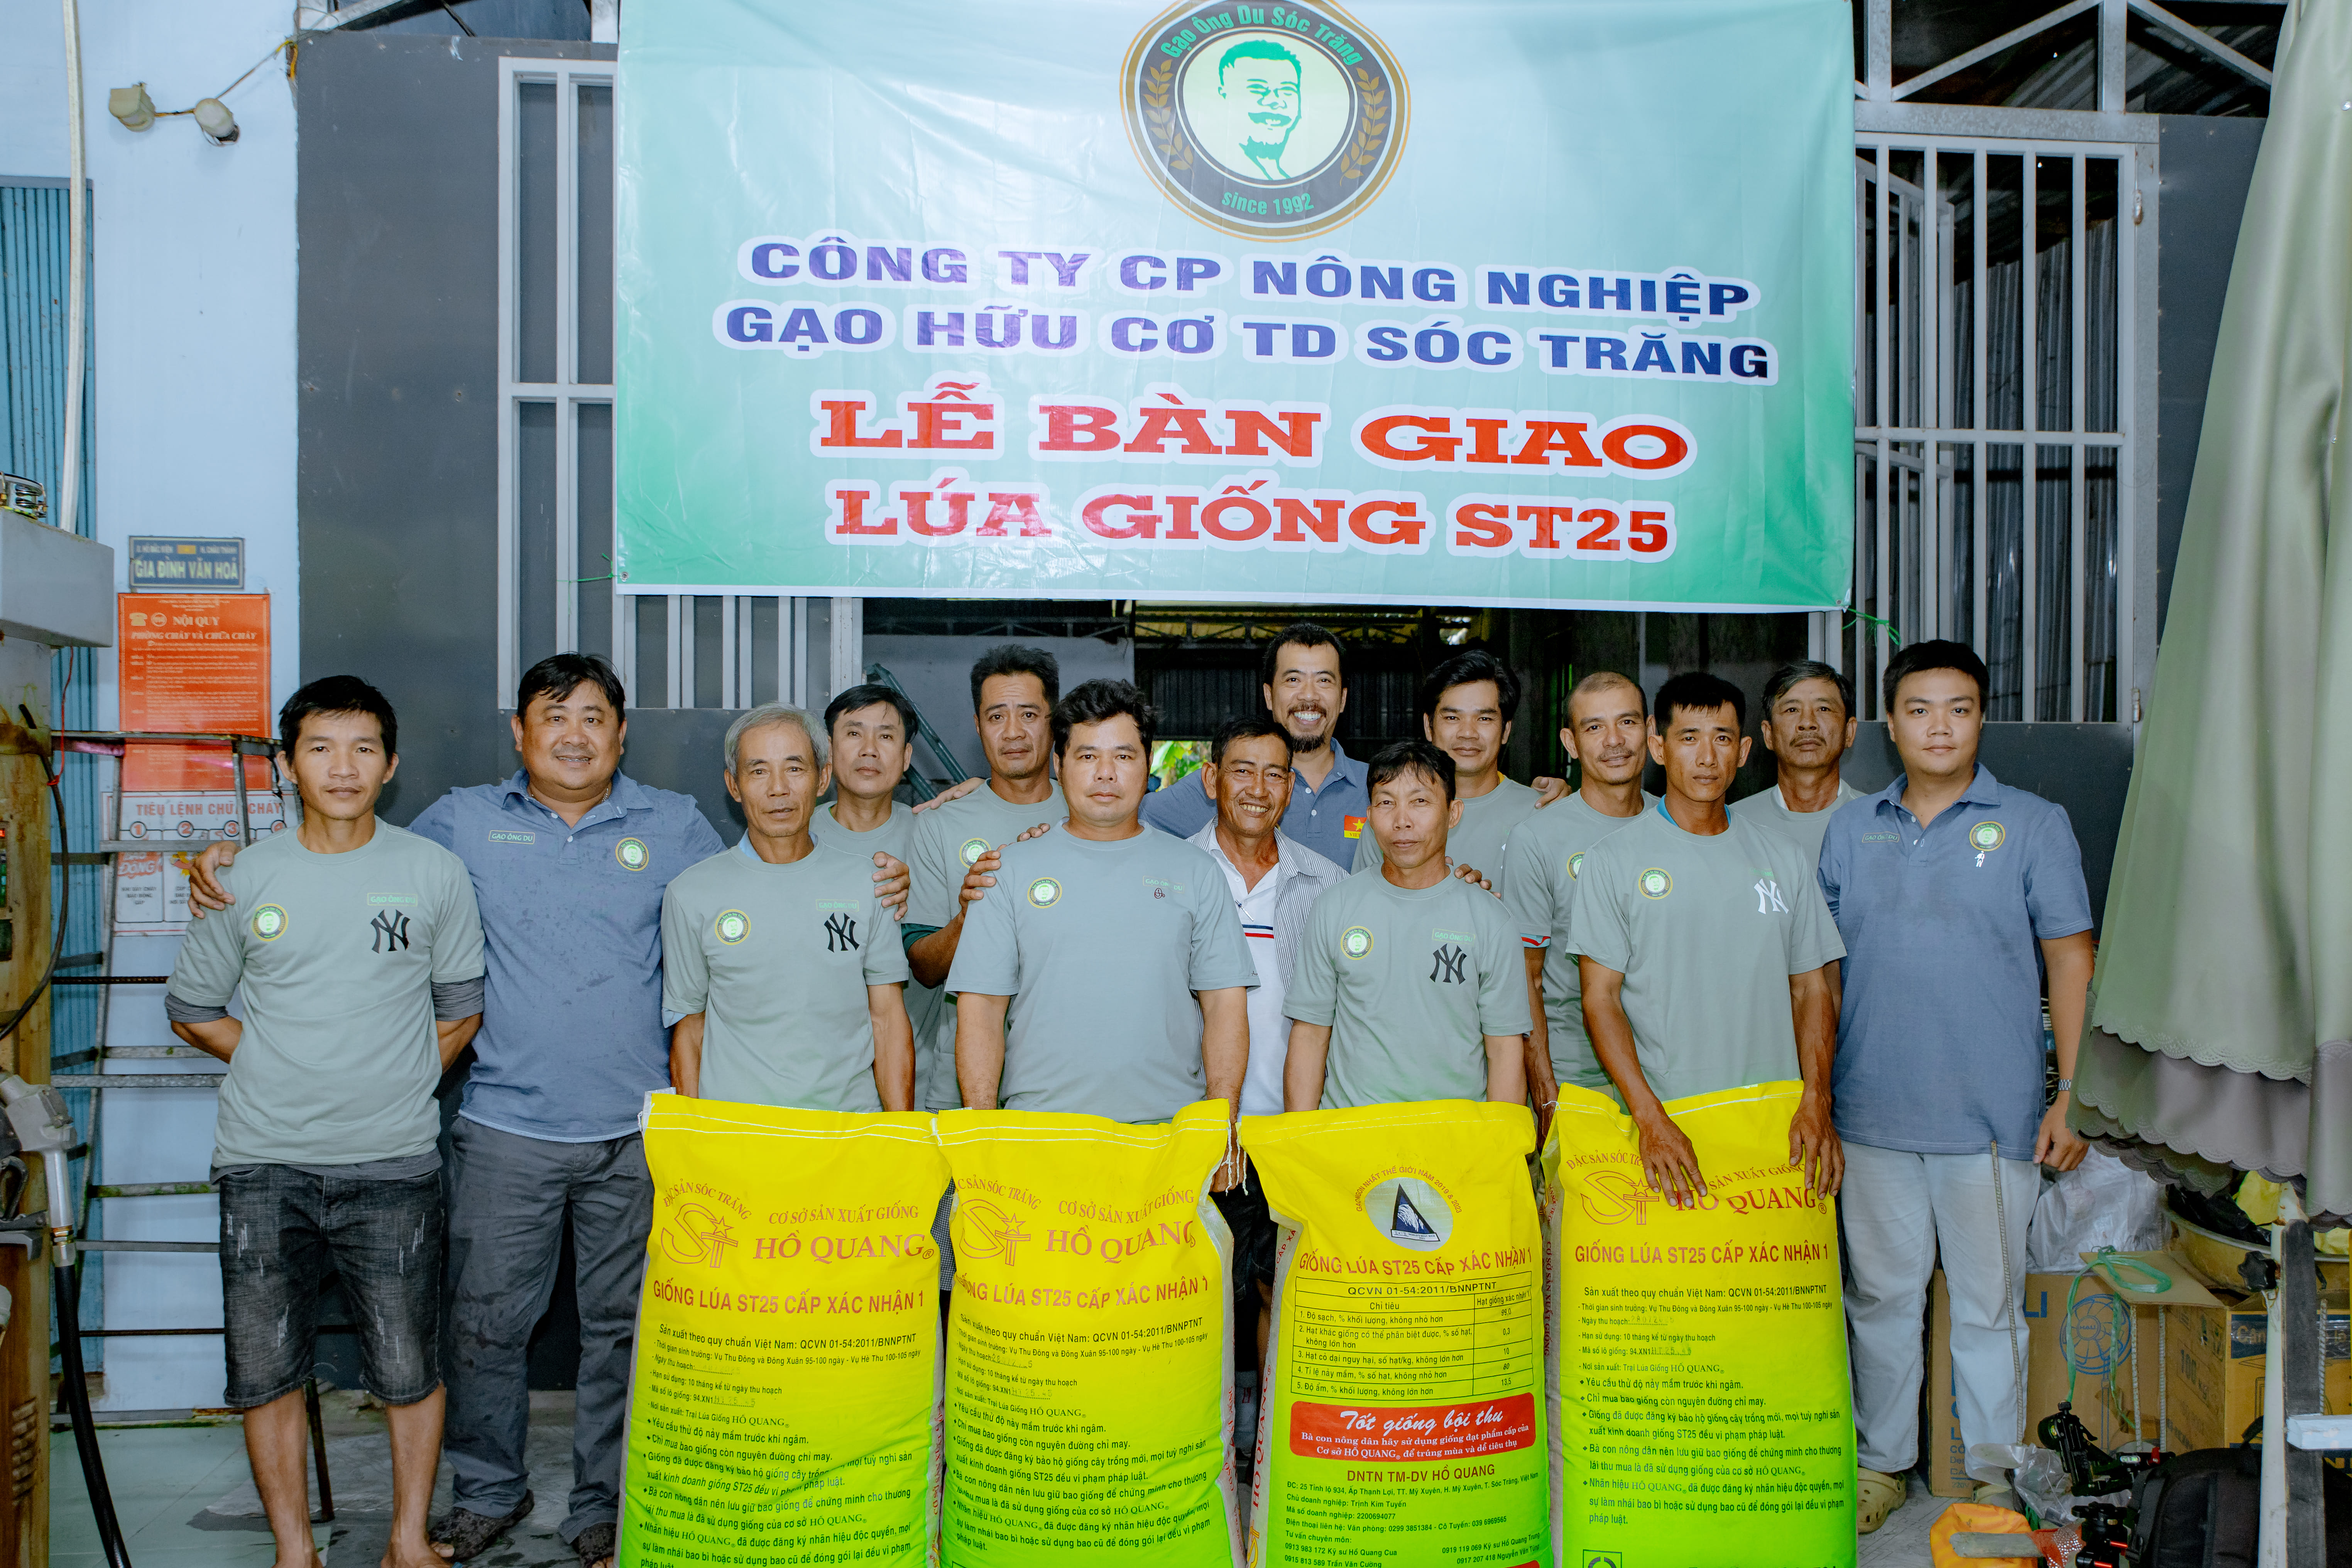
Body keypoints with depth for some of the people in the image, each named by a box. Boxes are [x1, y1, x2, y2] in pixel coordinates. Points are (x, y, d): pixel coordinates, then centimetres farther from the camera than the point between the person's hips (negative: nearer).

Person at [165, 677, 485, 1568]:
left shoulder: (434, 873, 1)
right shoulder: (245, 877, 3)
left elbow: (461, 1010, 10)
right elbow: (193, 1009, 12)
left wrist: (393, 1085, 3)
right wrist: (286, 1070, 5)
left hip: (393, 1165, -1)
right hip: (264, 1166, 1)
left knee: (409, 1368, 4)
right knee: (265, 1369, 6)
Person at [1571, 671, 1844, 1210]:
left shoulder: (1783, 859, 12)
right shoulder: (1613, 861, 1)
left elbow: (1812, 989, 12)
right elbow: (1600, 998, -4)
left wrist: (1815, 1102, -3)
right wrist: (1650, 1119, -14)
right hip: (1663, 1124, -2)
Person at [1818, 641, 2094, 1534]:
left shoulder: (2033, 824, 1)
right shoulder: (1851, 830, 8)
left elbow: (2070, 960, 1)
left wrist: (2070, 1097, -5)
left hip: (1992, 1114, -2)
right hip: (1871, 1111, 3)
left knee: (1988, 1302, 7)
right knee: (1880, 1293, 12)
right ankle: (1882, 1462, 28)